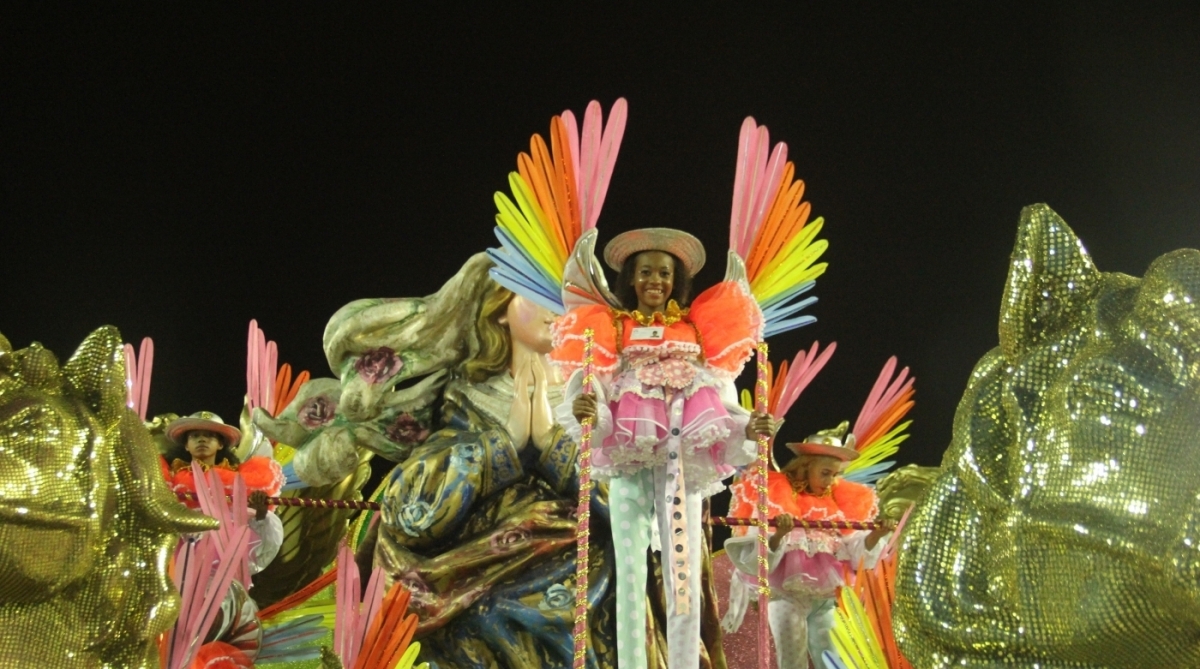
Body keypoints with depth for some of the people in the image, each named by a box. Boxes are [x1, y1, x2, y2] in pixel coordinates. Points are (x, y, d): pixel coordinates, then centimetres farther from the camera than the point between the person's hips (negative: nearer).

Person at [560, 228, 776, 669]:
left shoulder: (696, 329, 11)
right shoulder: (610, 329, 8)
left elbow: (719, 401, 4)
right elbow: (593, 394, -4)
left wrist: (748, 428, -15)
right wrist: (583, 411, -27)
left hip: (681, 460, 1)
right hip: (628, 458, 0)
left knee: (684, 572, -3)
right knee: (630, 571, -1)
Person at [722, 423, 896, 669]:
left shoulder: (837, 504, 7)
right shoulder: (775, 498, -6)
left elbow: (855, 552, 4)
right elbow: (760, 558, -13)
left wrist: (876, 535, -14)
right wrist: (778, 535, -32)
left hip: (825, 599, 4)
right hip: (787, 596, -4)